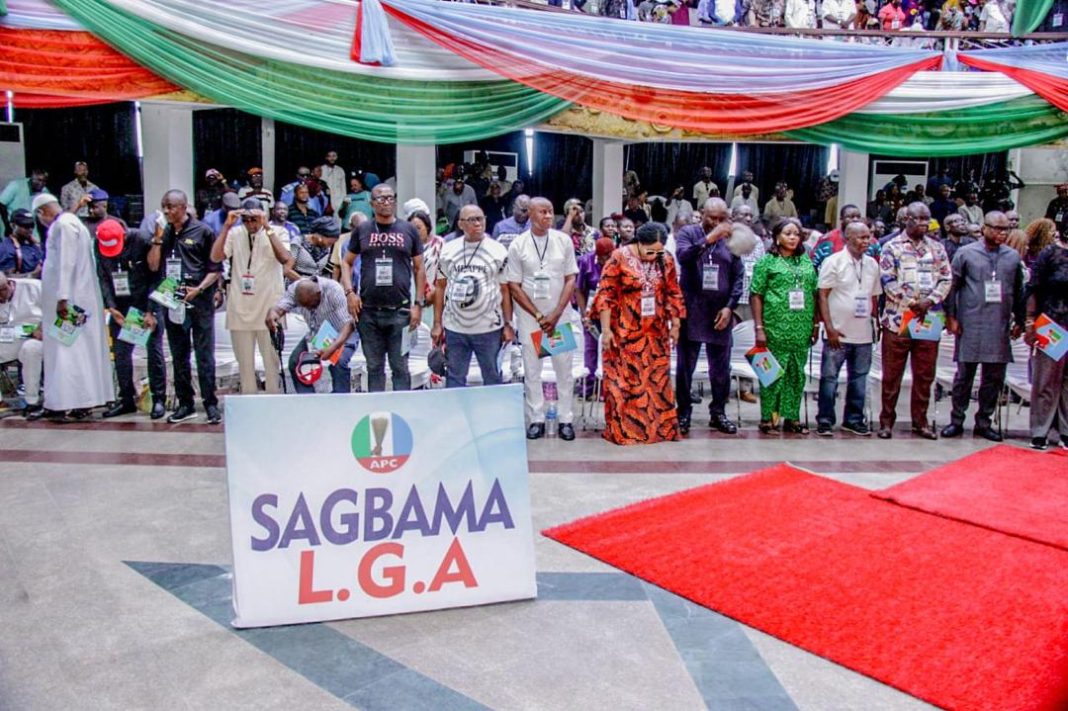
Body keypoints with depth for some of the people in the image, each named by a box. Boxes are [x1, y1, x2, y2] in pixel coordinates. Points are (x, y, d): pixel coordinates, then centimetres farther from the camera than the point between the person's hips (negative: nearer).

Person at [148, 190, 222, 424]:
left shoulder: (202, 231, -2)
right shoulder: (165, 234, 12)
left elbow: (216, 269, -4)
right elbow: (153, 266, 7)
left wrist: (199, 289, -17)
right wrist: (158, 238, -2)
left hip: (199, 303, -5)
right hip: (172, 303, 5)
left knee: (204, 356, -3)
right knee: (179, 356, 11)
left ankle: (210, 404, 3)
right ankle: (185, 403, 20)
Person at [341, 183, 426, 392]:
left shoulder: (409, 230, 6)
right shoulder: (362, 230, 8)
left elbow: (419, 269, 8)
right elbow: (347, 262, 14)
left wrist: (418, 303, 0)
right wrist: (349, 292, -2)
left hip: (400, 312, -1)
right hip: (368, 312, 1)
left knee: (400, 367, 4)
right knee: (374, 366, 10)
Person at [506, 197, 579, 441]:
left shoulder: (563, 240, 2)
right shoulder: (518, 245, -1)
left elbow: (571, 279, 2)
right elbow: (514, 286, -1)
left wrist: (556, 314, -8)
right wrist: (539, 316, -7)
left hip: (560, 315, 1)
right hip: (529, 316, -1)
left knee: (564, 368, 2)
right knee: (532, 369, 3)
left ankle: (566, 419, 11)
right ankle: (536, 419, 12)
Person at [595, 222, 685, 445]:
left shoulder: (666, 260, 2)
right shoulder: (619, 258, -10)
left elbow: (673, 294, 11)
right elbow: (605, 295, -10)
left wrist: (675, 325, 10)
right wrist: (606, 329, -12)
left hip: (656, 333, 4)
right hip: (625, 333, -4)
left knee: (657, 380, 9)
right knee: (624, 380, 2)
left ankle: (659, 427, 20)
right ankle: (622, 429, 12)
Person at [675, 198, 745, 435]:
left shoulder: (730, 239, 8)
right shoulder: (688, 233, 1)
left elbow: (739, 277, 7)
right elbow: (684, 256, -19)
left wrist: (730, 307, -3)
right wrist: (709, 238, -28)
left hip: (720, 314, 3)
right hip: (691, 311, -2)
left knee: (721, 368, 8)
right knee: (685, 366, 3)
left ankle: (718, 413, 21)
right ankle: (683, 413, 13)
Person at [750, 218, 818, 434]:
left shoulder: (807, 262, 12)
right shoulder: (767, 261, -1)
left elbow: (814, 294, 15)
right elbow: (755, 295, -4)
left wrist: (815, 325, 11)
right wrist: (759, 327, -10)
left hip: (801, 330, 5)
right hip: (776, 329, -5)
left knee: (797, 374, 9)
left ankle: (792, 417, 18)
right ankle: (767, 418, 8)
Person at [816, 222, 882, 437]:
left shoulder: (872, 264, 10)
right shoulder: (834, 262, -5)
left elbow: (875, 297, 17)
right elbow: (823, 296, -8)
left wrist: (876, 324, 12)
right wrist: (829, 328, -14)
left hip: (864, 334, 5)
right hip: (838, 332, -5)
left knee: (859, 378, 11)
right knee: (829, 377, 0)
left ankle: (854, 419, 21)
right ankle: (825, 420, 8)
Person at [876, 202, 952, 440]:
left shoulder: (937, 248, 12)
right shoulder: (892, 247, 0)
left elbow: (946, 279, 8)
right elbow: (888, 281, -7)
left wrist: (929, 301, -9)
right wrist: (911, 303, -14)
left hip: (928, 320, 4)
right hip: (897, 319, -4)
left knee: (925, 374, 9)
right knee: (892, 374, 2)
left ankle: (920, 421, 20)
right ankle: (887, 420, 12)